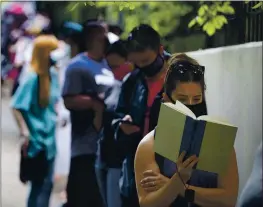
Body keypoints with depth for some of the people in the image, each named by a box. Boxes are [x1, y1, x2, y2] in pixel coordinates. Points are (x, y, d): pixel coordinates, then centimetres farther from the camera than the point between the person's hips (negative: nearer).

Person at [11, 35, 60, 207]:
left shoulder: (53, 74, 4)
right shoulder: (33, 78, -19)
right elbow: (17, 107, -19)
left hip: (49, 139, 7)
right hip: (36, 141, -7)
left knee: (47, 184, 14)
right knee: (40, 185, 0)